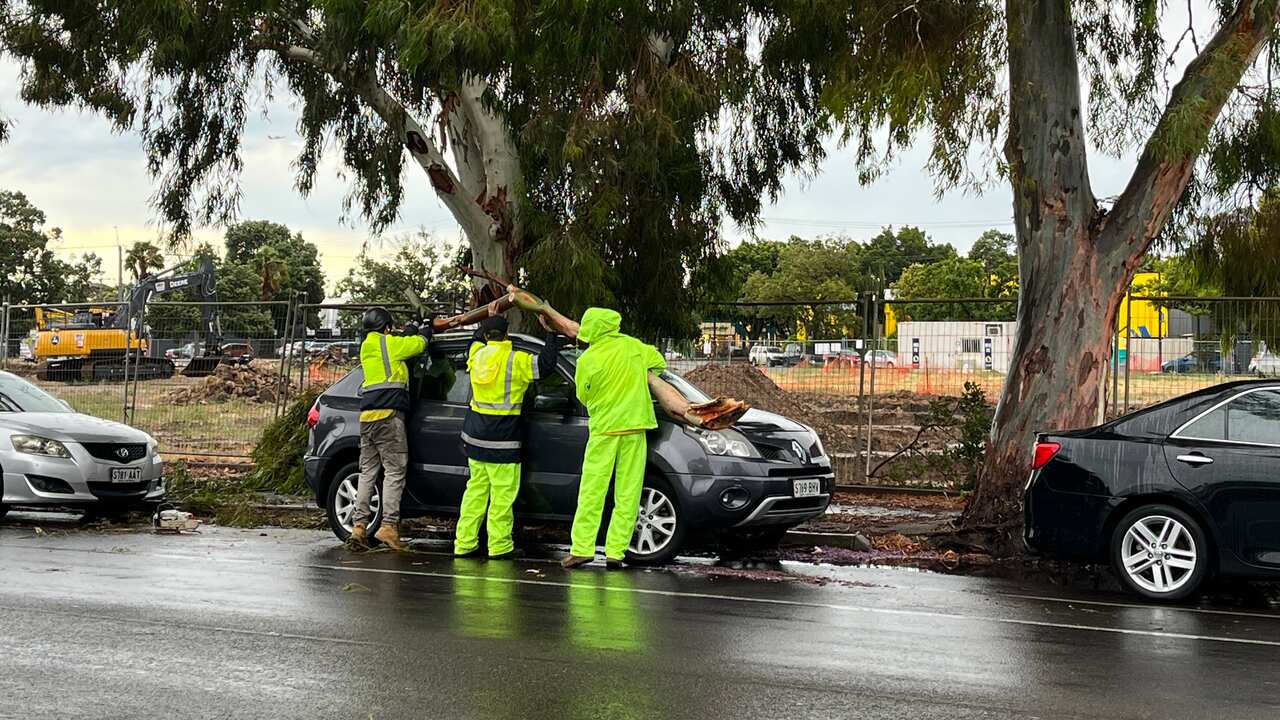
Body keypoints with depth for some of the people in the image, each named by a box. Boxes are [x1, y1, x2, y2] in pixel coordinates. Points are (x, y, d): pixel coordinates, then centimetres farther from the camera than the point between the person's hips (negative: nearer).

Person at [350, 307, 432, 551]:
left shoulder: (366, 347, 21)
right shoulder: (390, 343, -2)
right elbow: (419, 343, 9)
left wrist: (409, 332, 39)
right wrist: (426, 329, 28)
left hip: (367, 415, 8)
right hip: (388, 414, -8)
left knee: (368, 471, 8)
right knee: (395, 470, -8)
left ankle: (359, 524, 2)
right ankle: (388, 525, -16)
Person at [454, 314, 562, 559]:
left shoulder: (477, 354, 6)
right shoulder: (516, 360, -12)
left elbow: (477, 337, 29)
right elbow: (546, 365, -10)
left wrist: (489, 319, 38)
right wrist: (552, 334, 1)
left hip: (475, 435, 7)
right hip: (501, 437, -7)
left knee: (476, 488, 13)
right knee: (503, 492, -1)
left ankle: (464, 542, 12)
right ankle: (500, 546, 1)